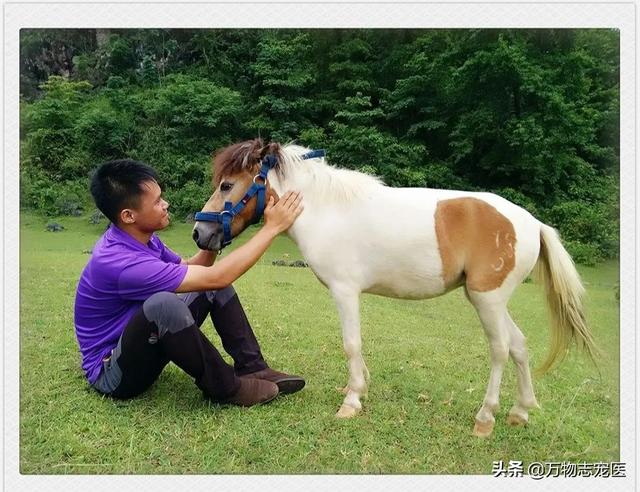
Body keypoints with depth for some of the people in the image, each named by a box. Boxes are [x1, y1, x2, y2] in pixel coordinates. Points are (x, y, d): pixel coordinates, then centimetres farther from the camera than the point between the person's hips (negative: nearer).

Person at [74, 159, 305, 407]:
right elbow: (216, 277, -31)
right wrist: (272, 227, -25)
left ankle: (252, 368, 0)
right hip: (112, 373, -9)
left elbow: (191, 269, 11)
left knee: (215, 288, 3)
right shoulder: (119, 262, -32)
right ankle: (224, 387, -17)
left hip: (143, 344, 9)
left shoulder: (138, 237, -4)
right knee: (164, 303, -39)